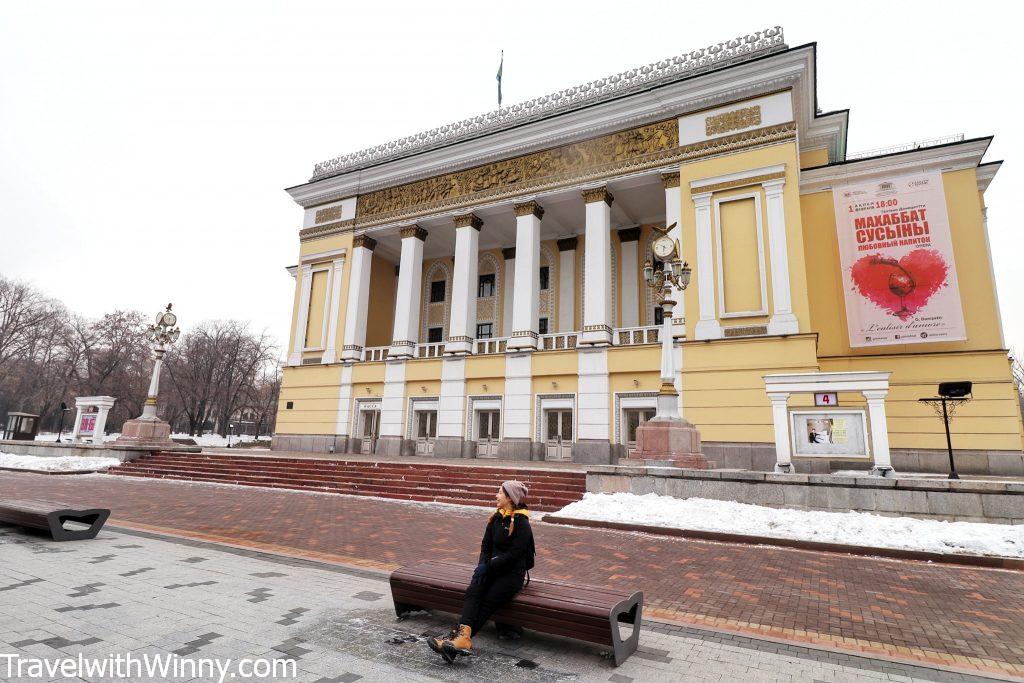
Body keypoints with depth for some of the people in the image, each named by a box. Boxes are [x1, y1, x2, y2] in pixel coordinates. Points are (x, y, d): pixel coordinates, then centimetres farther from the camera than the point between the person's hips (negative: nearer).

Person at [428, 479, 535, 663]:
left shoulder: (522, 523, -10)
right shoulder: (496, 518, 11)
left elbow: (514, 554, -17)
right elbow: (486, 545, 12)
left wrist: (488, 566, -17)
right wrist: (482, 565, -6)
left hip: (513, 572, -5)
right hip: (492, 568, 5)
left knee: (488, 601, -25)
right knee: (472, 591, -22)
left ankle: (459, 636, -32)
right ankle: (464, 636, -38)